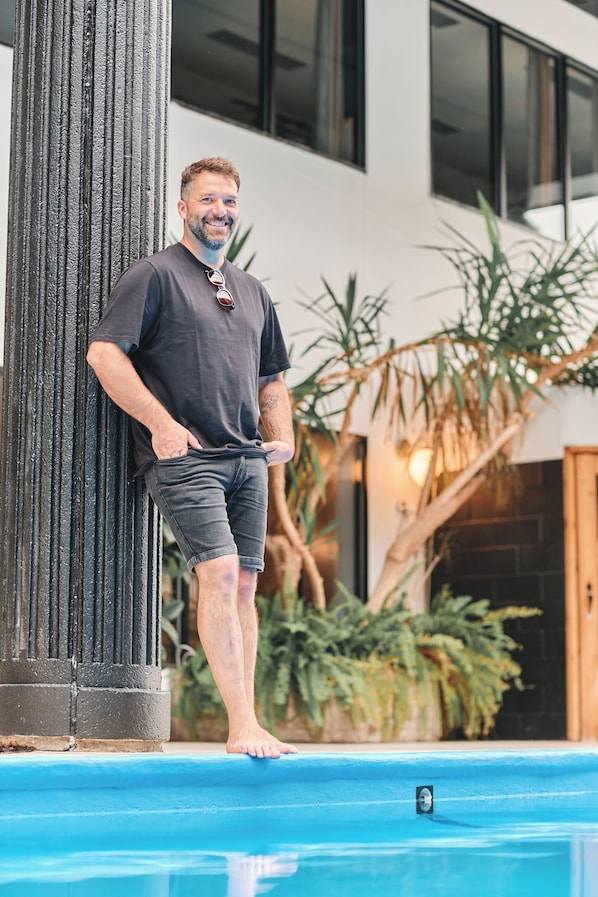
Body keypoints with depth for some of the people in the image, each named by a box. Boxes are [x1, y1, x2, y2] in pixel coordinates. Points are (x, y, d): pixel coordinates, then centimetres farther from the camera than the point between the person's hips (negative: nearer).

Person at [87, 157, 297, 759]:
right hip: (185, 456, -6)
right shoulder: (154, 275, 1)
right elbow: (103, 353, -10)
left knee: (244, 584, 4)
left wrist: (283, 435, 12)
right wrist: (160, 423, -15)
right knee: (219, 574, -17)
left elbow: (271, 377, 30)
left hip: (247, 460, 7)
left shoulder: (251, 292, 22)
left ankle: (250, 725, 8)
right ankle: (241, 726, -17)